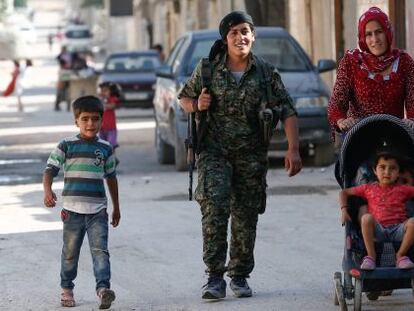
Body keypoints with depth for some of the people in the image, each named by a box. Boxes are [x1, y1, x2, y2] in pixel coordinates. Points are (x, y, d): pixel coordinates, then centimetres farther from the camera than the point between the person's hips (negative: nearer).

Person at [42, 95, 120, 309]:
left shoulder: (105, 148, 9)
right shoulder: (66, 146, 1)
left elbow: (111, 177, 18)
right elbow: (50, 170, -2)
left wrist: (116, 207, 22)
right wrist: (47, 191, -21)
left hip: (97, 209, 1)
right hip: (72, 209, -1)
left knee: (100, 250, -12)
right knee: (70, 253, 9)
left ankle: (103, 288, -21)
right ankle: (66, 289, 24)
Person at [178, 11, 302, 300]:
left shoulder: (266, 73, 0)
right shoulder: (208, 69, 0)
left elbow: (288, 111, -3)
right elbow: (184, 98, 15)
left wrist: (293, 150, -14)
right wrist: (197, 106, -9)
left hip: (252, 156, 1)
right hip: (214, 152, -1)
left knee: (246, 217, 6)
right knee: (214, 208, -19)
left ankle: (240, 276, 22)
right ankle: (215, 276, -17)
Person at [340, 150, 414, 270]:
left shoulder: (403, 189, 14)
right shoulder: (369, 188, 15)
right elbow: (344, 192, 22)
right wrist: (344, 210, 8)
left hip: (398, 230, 0)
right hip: (378, 230, 0)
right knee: (366, 217, -31)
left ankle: (401, 255, -16)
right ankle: (371, 256, -24)